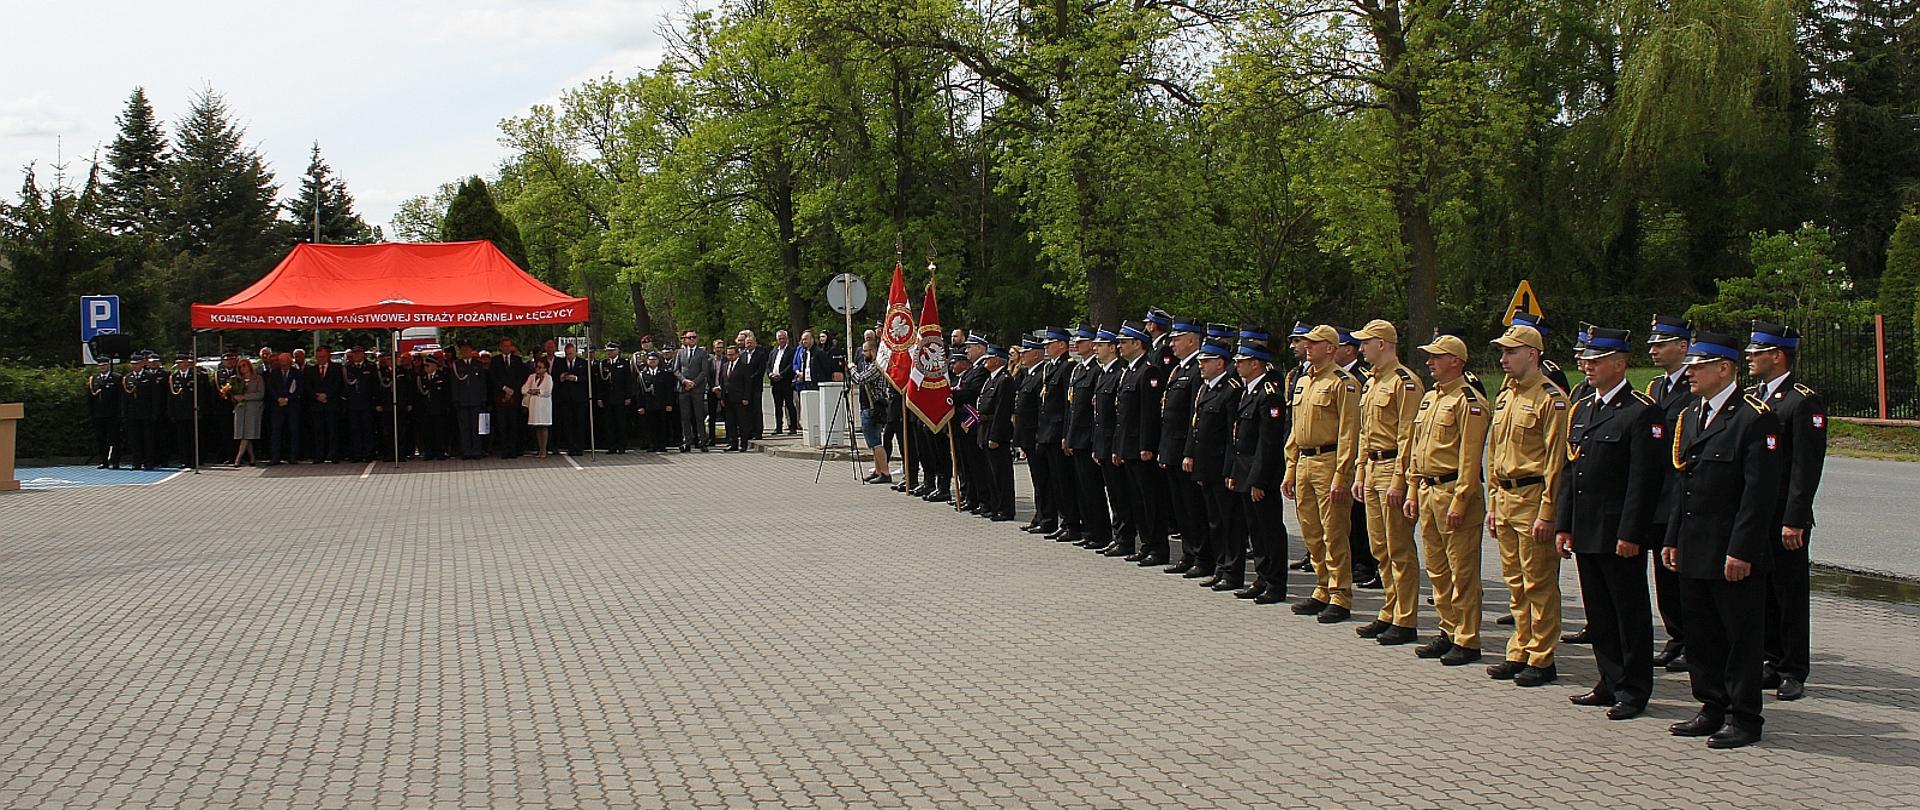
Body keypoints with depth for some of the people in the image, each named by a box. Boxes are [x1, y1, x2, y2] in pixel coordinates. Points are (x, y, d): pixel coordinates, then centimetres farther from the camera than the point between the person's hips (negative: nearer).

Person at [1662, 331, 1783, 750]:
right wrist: (1673, 539, 14)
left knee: (1742, 636, 2)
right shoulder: (1690, 417, 14)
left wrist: (1741, 551, -19)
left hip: (1735, 554, -8)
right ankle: (1713, 709, 24)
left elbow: (1760, 492, -16)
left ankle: (1744, 719, 10)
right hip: (1694, 552, 8)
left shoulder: (1755, 419, -12)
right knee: (1701, 636, 13)